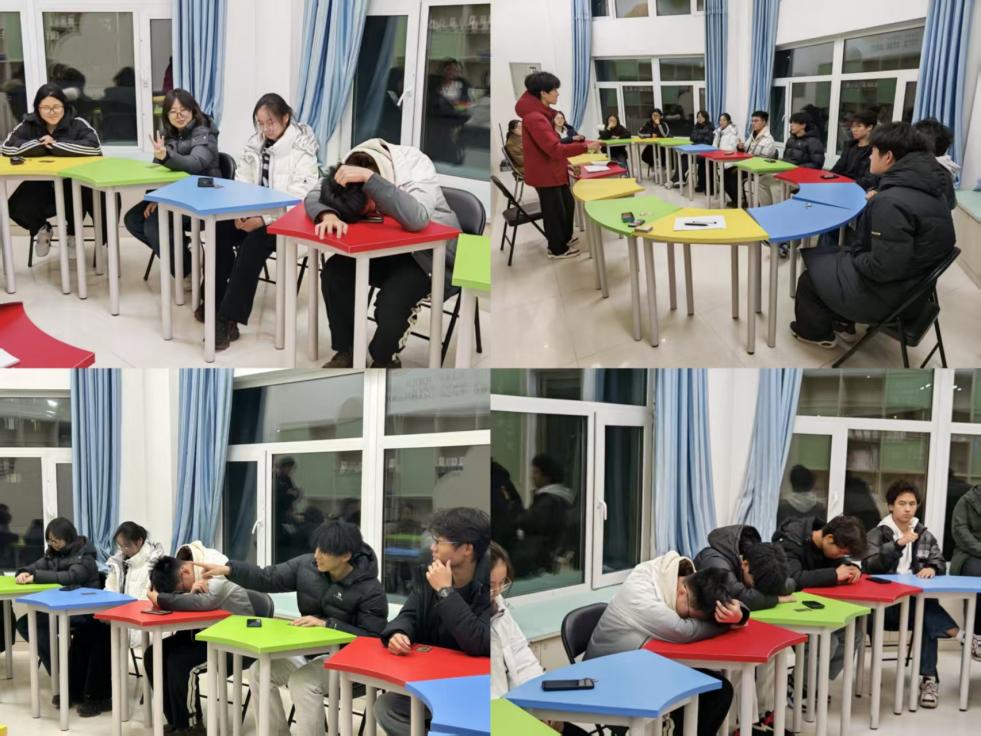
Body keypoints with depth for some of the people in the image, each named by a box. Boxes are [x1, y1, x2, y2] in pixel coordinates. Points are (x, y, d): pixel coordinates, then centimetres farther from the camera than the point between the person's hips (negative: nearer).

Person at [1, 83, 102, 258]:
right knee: (16, 207, -21)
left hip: (73, 183, -2)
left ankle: (73, 232, 4)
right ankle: (40, 229, 17)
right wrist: (42, 144, -17)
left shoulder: (77, 124, -8)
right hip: (40, 186, 3)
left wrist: (56, 145, -22)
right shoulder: (29, 125, 0)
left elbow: (94, 147, -25)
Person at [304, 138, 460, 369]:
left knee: (391, 300, -29)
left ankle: (384, 360, 1)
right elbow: (313, 198, -13)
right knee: (334, 272, -18)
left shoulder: (416, 168, -30)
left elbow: (417, 219, -47)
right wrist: (328, 215, -37)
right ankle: (347, 350, 1)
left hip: (427, 253, -5)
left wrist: (368, 177, -49)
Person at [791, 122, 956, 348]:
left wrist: (855, 257, -13)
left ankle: (815, 331, 35)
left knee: (808, 279, 11)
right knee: (827, 251, 23)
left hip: (885, 294, -9)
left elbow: (883, 268, -32)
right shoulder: (930, 186, -2)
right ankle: (842, 322, 32)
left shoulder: (892, 202, -31)